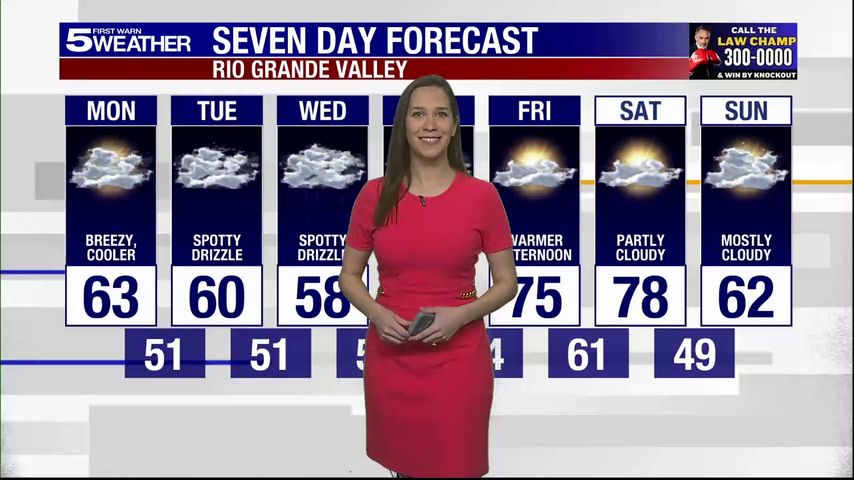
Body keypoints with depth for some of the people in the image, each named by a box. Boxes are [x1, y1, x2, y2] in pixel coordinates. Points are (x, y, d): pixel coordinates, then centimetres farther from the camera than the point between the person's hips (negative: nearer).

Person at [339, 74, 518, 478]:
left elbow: (507, 283, 1)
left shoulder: (482, 195, -5)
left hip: (459, 358, -1)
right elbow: (348, 275, 7)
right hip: (391, 357, 2)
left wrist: (461, 314, -16)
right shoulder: (375, 195, -1)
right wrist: (376, 313, -12)